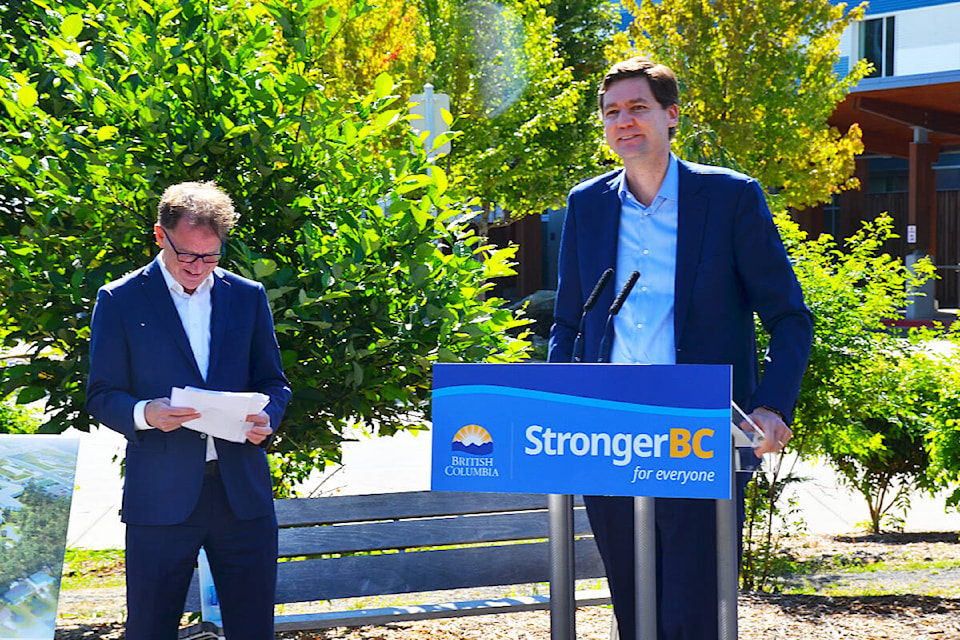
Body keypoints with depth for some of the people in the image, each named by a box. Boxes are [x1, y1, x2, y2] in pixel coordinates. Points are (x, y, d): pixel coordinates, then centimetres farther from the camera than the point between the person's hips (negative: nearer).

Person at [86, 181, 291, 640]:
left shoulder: (248, 296, 11)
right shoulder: (120, 301, 2)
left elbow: (273, 382, 15)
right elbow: (101, 395, 2)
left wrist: (266, 417, -8)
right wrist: (143, 413, -19)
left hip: (243, 493, 3)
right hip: (161, 494, -2)